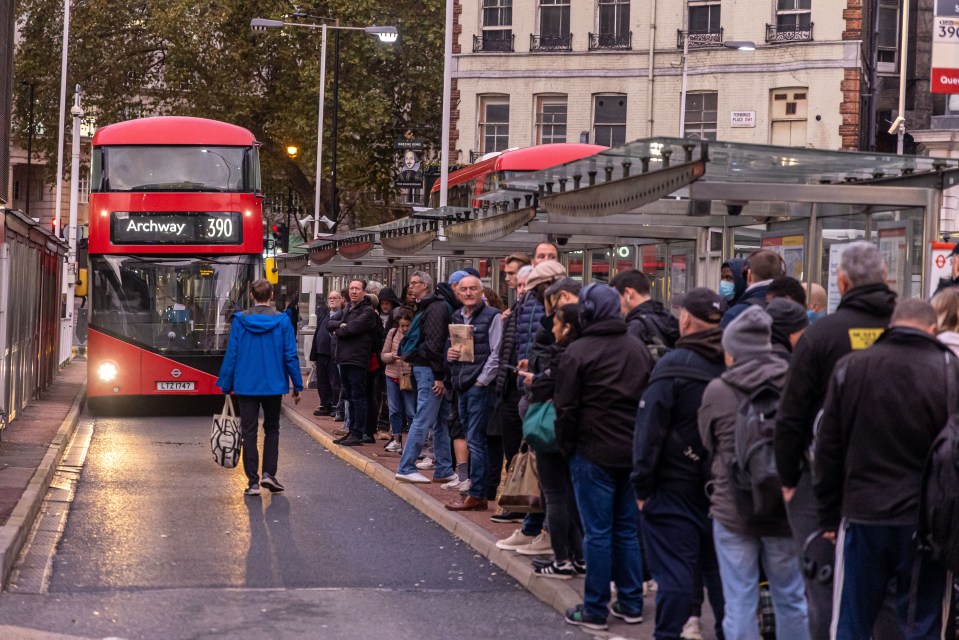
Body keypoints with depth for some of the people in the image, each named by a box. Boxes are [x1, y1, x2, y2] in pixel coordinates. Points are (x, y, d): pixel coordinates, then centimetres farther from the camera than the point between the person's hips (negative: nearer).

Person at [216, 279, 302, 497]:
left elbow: (231, 354, -2)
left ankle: (253, 482, 2)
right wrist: (297, 385, 4)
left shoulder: (239, 321, -4)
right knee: (271, 429, 16)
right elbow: (291, 356, -4)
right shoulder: (282, 321, -5)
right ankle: (268, 473, 4)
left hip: (246, 386, 0)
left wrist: (226, 386, 5)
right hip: (273, 386, 0)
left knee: (249, 432, 4)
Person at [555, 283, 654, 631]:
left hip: (593, 454, -5)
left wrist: (567, 447, 4)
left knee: (598, 533, -1)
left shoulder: (578, 352, -11)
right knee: (627, 529, 13)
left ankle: (595, 610, 5)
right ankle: (631, 603, 18)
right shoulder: (639, 349, 8)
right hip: (633, 453, 5)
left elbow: (566, 408, -10)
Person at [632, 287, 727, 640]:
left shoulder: (672, 366, -14)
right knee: (719, 565, 14)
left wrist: (642, 484, -6)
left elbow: (650, 429, -13)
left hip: (675, 485, -5)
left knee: (674, 569, 0)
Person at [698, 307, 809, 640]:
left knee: (739, 603, 4)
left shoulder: (717, 391, -8)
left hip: (733, 510, -2)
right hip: (786, 509, 2)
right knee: (790, 599, 14)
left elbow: (708, 445, 5)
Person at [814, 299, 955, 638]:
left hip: (861, 515, 2)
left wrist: (829, 515, 10)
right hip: (925, 520, -1)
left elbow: (828, 448, 4)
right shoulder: (948, 371, -6)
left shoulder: (849, 367, 1)